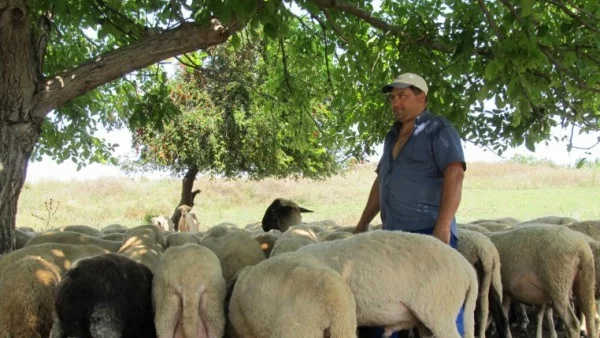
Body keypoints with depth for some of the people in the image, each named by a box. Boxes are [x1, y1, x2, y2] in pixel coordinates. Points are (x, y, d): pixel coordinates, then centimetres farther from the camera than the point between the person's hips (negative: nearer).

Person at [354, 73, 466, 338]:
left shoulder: (439, 130, -4)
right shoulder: (393, 136, 21)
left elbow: (454, 175, -16)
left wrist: (443, 226, -25)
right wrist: (363, 224, 25)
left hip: (429, 233, -8)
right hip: (393, 234, 8)